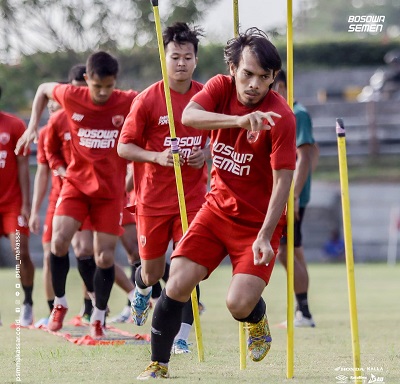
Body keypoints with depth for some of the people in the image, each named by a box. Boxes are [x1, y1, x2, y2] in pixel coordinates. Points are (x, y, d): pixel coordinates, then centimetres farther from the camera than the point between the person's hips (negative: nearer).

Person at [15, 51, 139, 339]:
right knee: (59, 240, -18)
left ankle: (99, 316, 21)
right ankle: (59, 302, 6)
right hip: (76, 182, 1)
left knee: (105, 257, -2)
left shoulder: (130, 102, -15)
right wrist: (33, 126, 2)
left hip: (111, 190, -1)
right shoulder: (71, 97, -9)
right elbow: (43, 89, 11)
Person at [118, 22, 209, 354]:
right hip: (153, 198, -1)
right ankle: (142, 290, 47)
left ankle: (183, 337, -4)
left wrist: (206, 155, -7)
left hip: (193, 197, 1)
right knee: (153, 272, 10)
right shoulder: (147, 100, -9)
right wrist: (157, 157, -20)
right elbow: (123, 147, -5)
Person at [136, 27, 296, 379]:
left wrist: (265, 237, -28)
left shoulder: (280, 117, -19)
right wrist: (239, 120, -45)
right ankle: (158, 366, 7)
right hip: (218, 208, 4)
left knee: (240, 303, -18)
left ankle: (258, 323, 20)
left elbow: (283, 181, -20)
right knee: (177, 284, -11)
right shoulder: (221, 87, -7)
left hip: (258, 219, -3)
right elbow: (188, 116, -28)